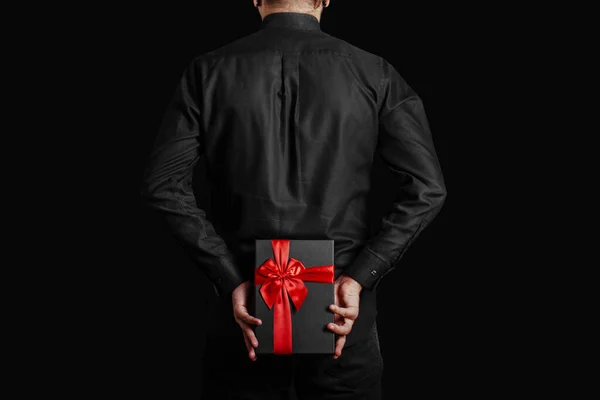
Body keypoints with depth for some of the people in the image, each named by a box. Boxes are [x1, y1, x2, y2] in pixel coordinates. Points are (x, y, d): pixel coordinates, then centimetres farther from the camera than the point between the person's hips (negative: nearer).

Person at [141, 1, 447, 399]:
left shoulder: (208, 71, 0)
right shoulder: (373, 73, -1)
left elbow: (164, 184, -7)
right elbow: (427, 188, -8)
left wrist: (231, 281, -8)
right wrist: (359, 278, -10)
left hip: (246, 307, 1)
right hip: (345, 311, 0)